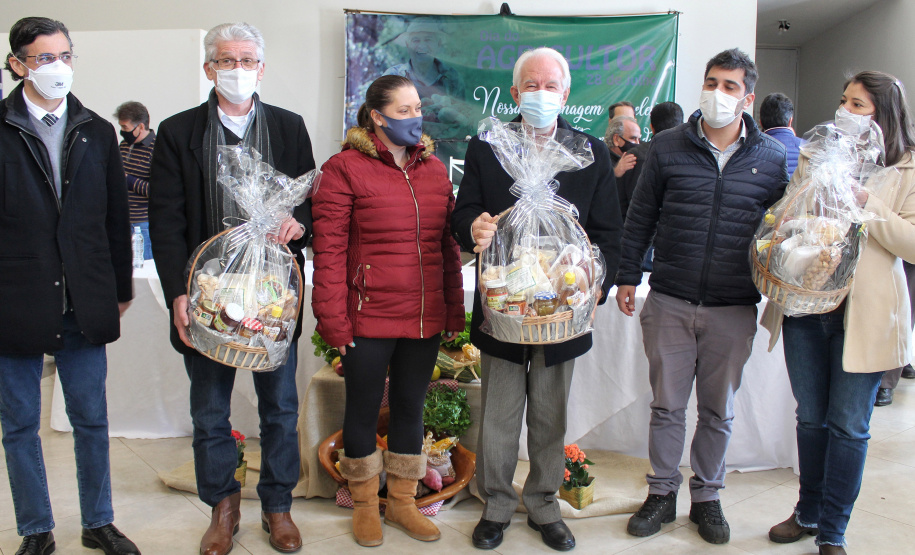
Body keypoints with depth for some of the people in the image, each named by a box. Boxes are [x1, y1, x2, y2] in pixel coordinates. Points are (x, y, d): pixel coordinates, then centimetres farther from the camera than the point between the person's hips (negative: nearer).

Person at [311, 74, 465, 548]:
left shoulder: (435, 169, 10)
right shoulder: (345, 168, -6)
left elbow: (449, 246, 11)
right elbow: (329, 250, -9)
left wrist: (454, 310, 8)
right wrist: (334, 320, -13)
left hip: (425, 319, 5)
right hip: (368, 318, -4)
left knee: (410, 407, 15)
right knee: (363, 410, 10)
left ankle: (402, 503, 32)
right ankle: (365, 505, 30)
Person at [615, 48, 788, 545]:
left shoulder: (772, 158, 2)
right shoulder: (668, 147, 1)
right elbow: (640, 217, 6)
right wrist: (627, 276, 4)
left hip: (733, 308, 1)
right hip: (669, 303, 0)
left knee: (718, 411, 12)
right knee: (667, 405, 8)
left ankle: (706, 497, 29)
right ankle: (662, 494, 24)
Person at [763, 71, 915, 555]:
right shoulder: (815, 157, 10)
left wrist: (867, 205, -19)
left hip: (864, 315, -3)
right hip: (805, 305, 4)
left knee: (848, 425, 4)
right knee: (811, 418, 15)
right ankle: (808, 512, 31)